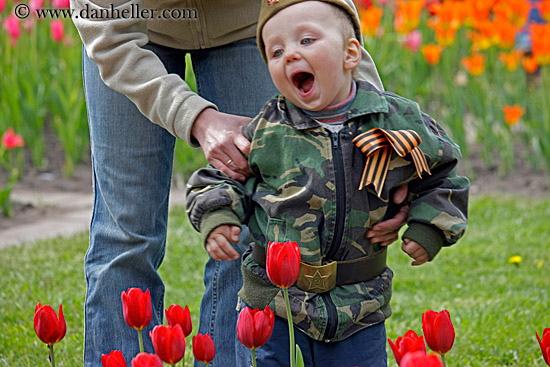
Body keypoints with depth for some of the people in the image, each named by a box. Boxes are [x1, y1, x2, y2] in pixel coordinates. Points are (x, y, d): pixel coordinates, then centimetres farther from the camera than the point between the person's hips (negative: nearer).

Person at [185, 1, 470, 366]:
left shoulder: (397, 121, -1)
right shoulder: (265, 131, -4)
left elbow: (443, 175, 12)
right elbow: (220, 178, 8)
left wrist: (429, 229, 1)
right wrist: (217, 217, -11)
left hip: (360, 308, 1)